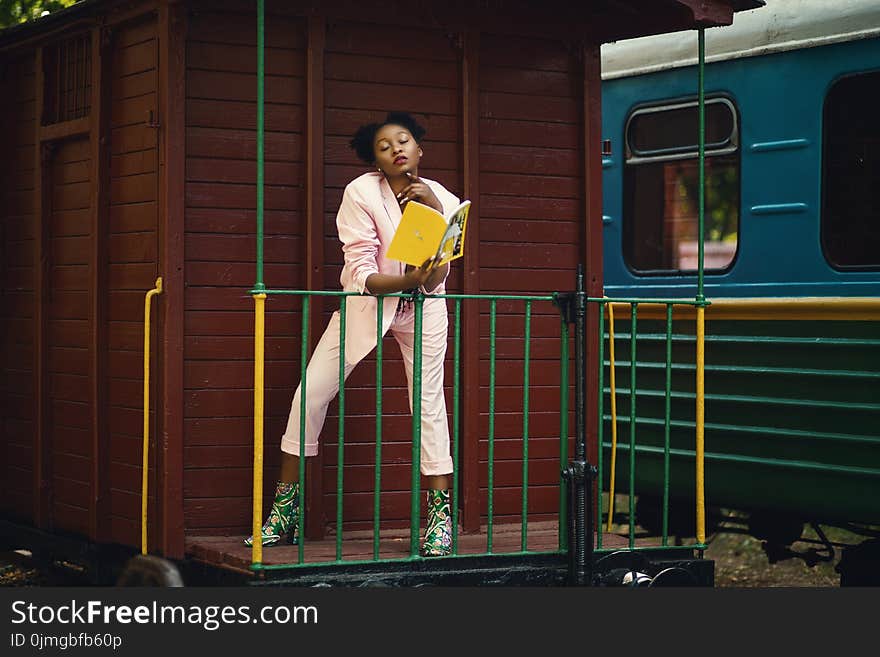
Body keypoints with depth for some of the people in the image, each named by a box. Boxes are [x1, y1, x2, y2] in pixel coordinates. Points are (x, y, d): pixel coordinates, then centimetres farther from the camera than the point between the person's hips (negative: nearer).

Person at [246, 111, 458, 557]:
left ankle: (440, 518, 0)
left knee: (429, 402, -8)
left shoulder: (442, 199, -9)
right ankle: (285, 513, 4)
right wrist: (410, 280, -39)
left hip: (423, 306, 1)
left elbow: (438, 277, -18)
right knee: (311, 392, -7)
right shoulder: (362, 193, -17)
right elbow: (362, 275, -22)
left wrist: (434, 211, -26)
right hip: (366, 302, -1)